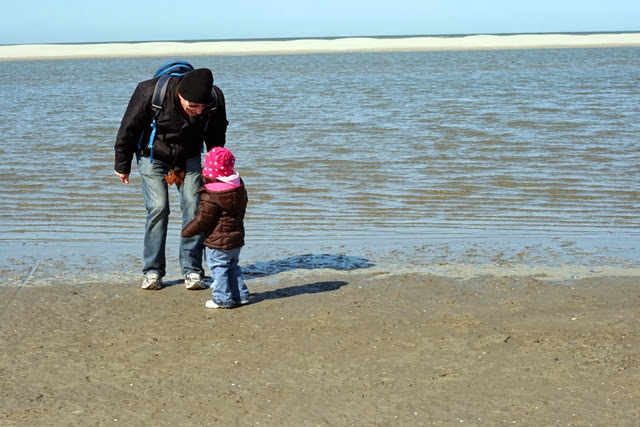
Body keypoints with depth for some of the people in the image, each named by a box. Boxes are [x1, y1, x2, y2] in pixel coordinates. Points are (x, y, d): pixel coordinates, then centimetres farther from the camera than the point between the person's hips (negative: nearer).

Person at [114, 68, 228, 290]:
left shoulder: (215, 98, -24)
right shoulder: (149, 93, -33)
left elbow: (216, 136, -2)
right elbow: (128, 129, -16)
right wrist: (122, 166, -6)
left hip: (189, 158, 2)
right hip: (152, 156, -2)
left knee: (193, 207, -7)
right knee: (158, 208, -12)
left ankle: (192, 270, 2)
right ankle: (153, 271, 1)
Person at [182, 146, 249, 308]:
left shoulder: (211, 195, -21)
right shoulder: (239, 187, 3)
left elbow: (202, 220, -16)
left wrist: (187, 231, -1)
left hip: (218, 241, -8)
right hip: (237, 238, 8)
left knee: (218, 268, 2)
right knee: (233, 266, 20)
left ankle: (222, 299, 5)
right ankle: (240, 294, 23)